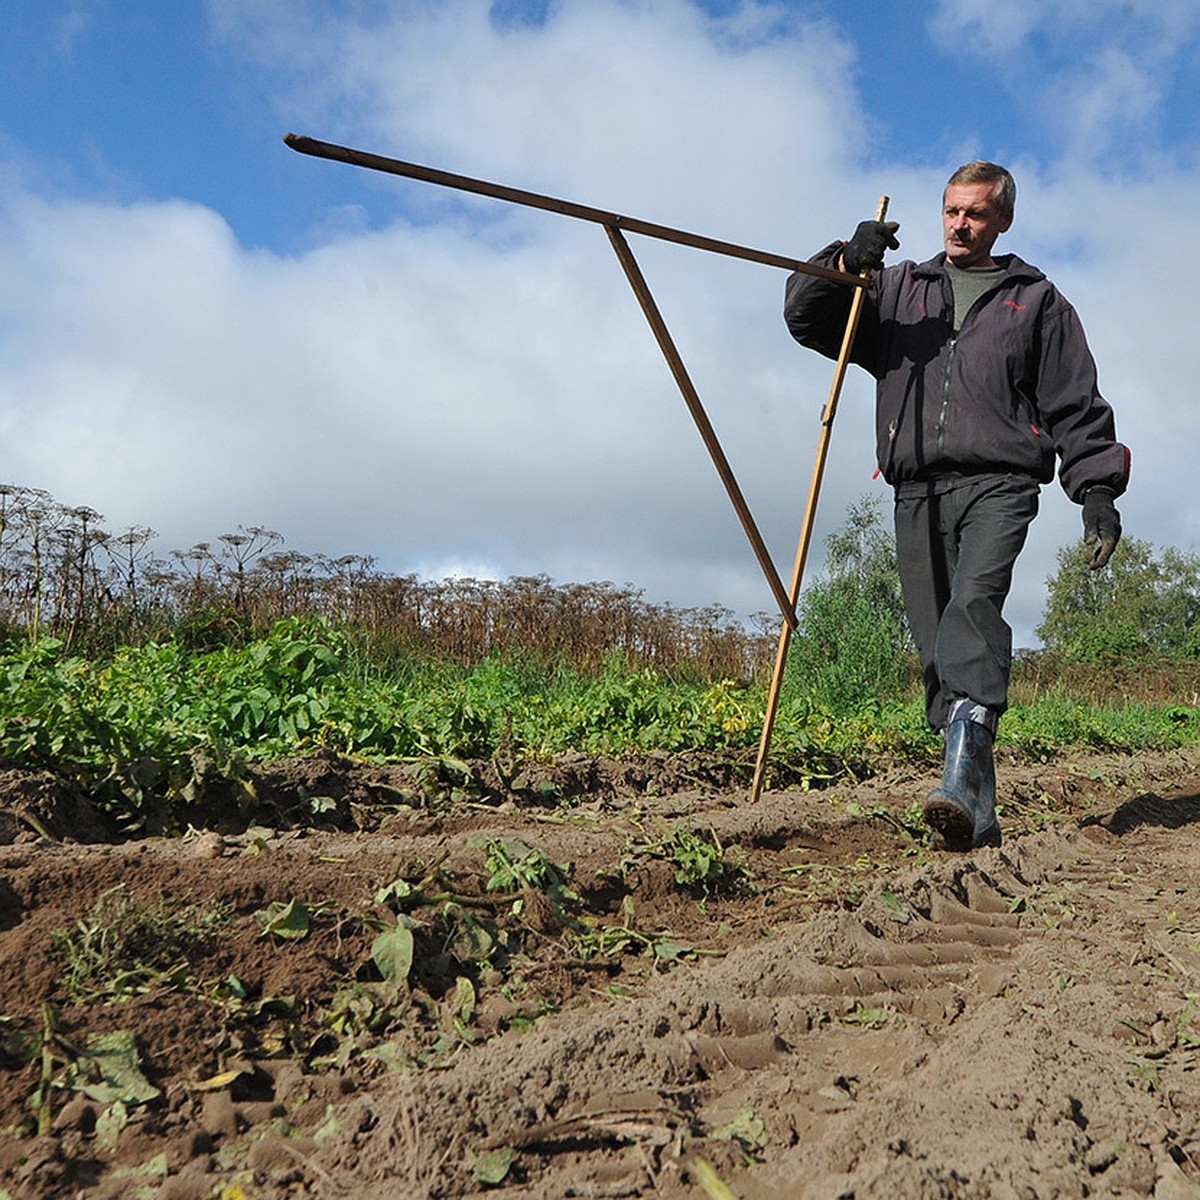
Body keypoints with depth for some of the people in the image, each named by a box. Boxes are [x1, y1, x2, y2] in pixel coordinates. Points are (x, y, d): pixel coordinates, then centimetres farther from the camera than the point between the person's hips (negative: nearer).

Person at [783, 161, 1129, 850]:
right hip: (917, 490, 2)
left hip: (999, 482, -2)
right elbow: (806, 316, 15)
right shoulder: (896, 290, 24)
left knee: (975, 602, -28)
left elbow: (1079, 405, 15)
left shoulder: (1036, 299, 20)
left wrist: (1097, 488, 3)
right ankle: (978, 816, 2)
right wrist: (844, 264, -4)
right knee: (938, 650, -3)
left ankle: (961, 783, -39)